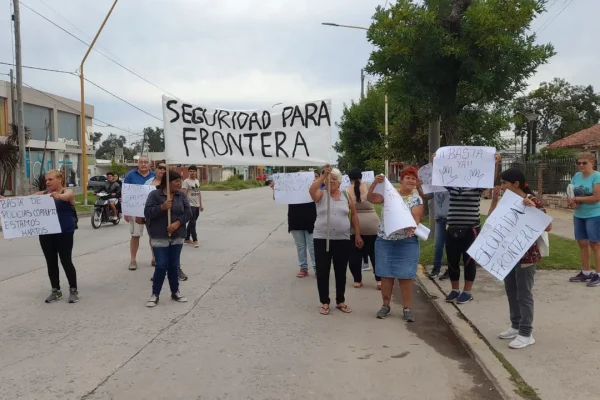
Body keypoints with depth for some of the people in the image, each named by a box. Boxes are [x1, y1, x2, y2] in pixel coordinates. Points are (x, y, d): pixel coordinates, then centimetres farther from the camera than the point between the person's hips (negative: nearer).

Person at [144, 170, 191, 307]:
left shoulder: (181, 195, 6)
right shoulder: (154, 194, -6)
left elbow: (188, 212, 0)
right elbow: (147, 212, -13)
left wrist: (177, 223, -16)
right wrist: (162, 207, -27)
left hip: (177, 237, 4)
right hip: (160, 237, -4)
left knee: (174, 266, 11)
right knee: (161, 266, -5)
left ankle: (175, 292, 23)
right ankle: (155, 294, 9)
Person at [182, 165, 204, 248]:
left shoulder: (197, 181, 14)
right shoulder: (186, 181, -8)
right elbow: (183, 194, -15)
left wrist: (201, 205, 18)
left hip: (197, 206, 7)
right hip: (190, 206, -7)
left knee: (191, 223, 14)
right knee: (192, 223, -8)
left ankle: (187, 239, 24)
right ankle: (195, 241, -6)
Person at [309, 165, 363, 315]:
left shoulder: (346, 196, 7)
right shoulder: (321, 195, 0)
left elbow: (354, 215, 12)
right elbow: (311, 190, -24)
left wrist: (358, 235, 10)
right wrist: (323, 175, -29)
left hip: (342, 240, 2)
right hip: (321, 239, -2)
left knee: (341, 272, 10)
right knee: (322, 271, 3)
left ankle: (340, 301, 25)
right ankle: (325, 302, 16)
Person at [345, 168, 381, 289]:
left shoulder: (347, 191, -2)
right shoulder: (369, 188, 0)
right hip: (371, 224, 1)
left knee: (355, 254, 8)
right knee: (375, 253, 8)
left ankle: (357, 280, 12)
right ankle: (379, 280, 5)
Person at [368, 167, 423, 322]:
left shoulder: (417, 199, 1)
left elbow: (416, 217, -11)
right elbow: (371, 198, -1)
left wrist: (411, 227, -32)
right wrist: (375, 183, -16)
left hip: (407, 242, -2)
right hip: (384, 240, 2)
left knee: (405, 276, 0)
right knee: (386, 274, 7)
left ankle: (407, 308, 11)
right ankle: (386, 305, 20)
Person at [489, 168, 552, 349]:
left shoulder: (532, 201, -15)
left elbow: (548, 227, -17)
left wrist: (533, 209, -28)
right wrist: (494, 200, 0)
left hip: (525, 255, -7)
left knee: (524, 294, 1)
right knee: (511, 291, 16)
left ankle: (526, 334, 11)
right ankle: (516, 326, 30)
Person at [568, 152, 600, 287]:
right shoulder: (576, 176, 5)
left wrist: (576, 199, -14)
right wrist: (572, 202, -12)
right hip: (578, 216, 6)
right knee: (582, 244, 11)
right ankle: (585, 272, 22)